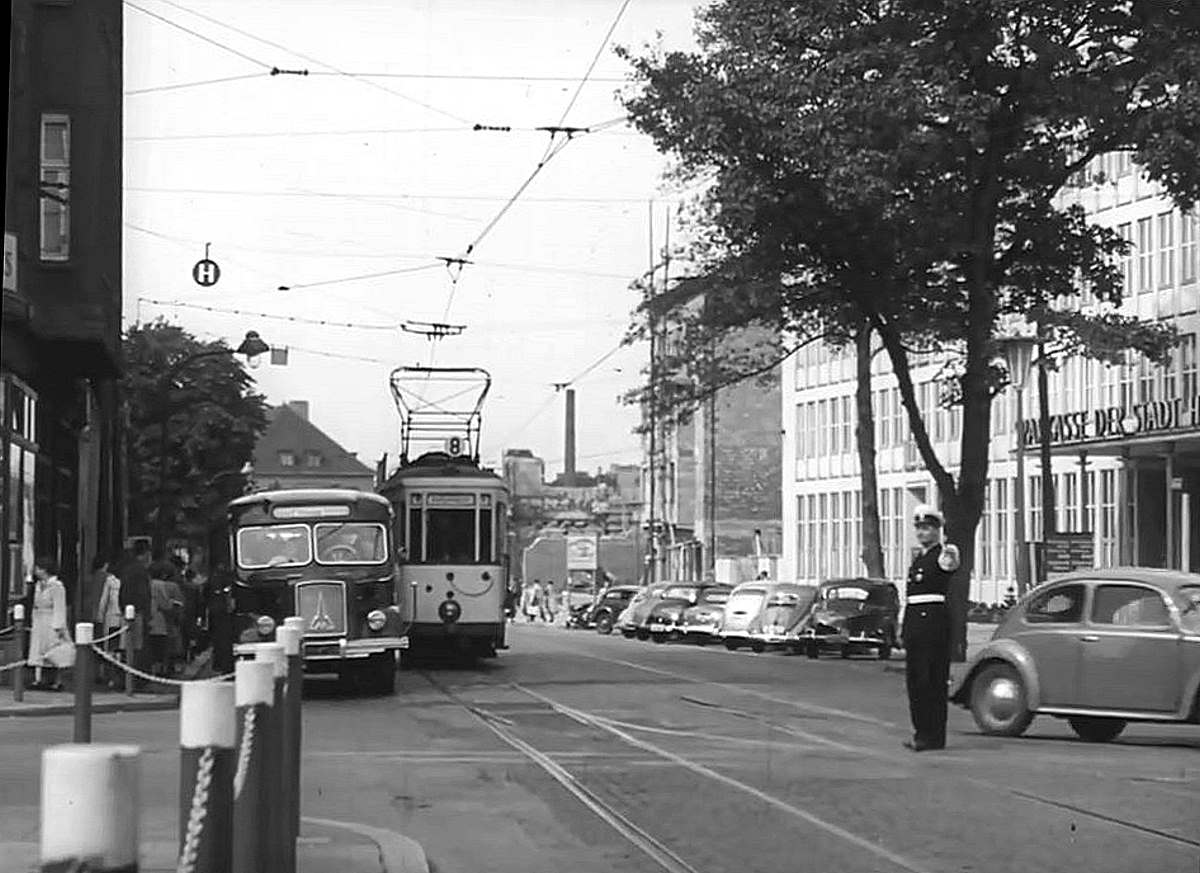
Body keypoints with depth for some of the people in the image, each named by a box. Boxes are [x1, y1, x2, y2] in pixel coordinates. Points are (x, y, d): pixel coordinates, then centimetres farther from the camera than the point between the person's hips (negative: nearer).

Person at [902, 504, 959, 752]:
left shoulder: (943, 554, -6)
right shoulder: (918, 560, 20)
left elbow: (950, 565, -33)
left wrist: (951, 558, -57)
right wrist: (905, 630, 23)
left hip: (934, 619, -8)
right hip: (914, 621, 8)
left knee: (932, 680, -7)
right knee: (914, 679, 9)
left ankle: (933, 736, -4)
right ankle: (921, 732, 15)